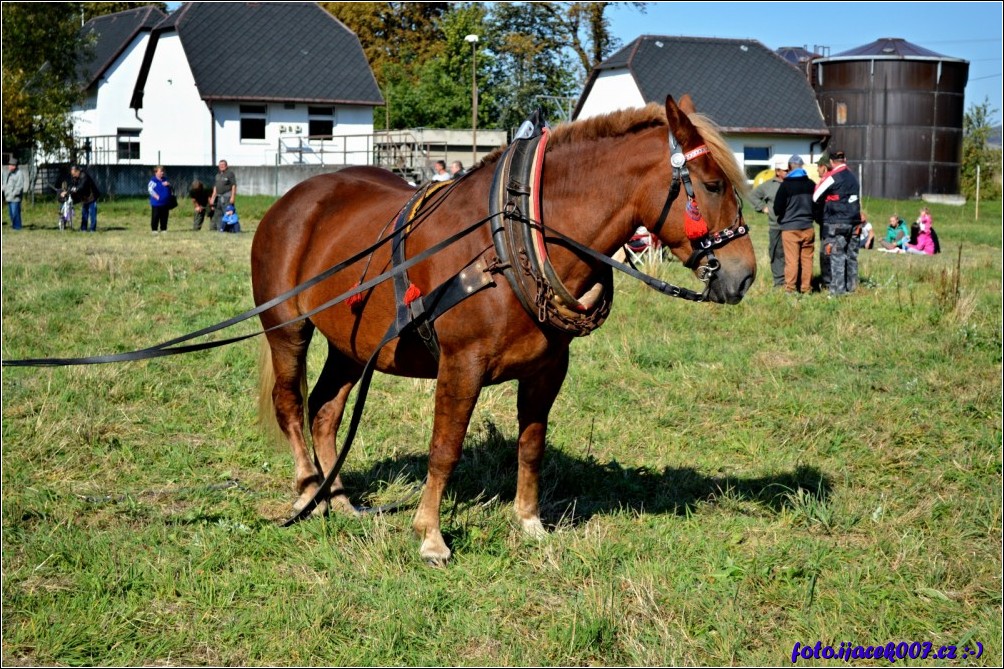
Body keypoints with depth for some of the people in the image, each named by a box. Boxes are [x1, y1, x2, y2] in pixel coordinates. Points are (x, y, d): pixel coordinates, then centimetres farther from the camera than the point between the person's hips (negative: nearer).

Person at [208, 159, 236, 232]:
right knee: (218, 214, 9)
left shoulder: (230, 174, -3)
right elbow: (215, 187, 25)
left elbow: (234, 186, -9)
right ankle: (219, 228, 15)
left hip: (227, 196, -8)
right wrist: (213, 197, 19)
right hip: (219, 197, 8)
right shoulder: (218, 175, 20)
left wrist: (233, 197, -17)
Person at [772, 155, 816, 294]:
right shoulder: (811, 184, 3)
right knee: (807, 258, 8)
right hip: (808, 227, 4)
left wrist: (781, 215, 12)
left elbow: (777, 208, -9)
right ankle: (806, 287, 11)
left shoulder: (785, 185, -10)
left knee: (791, 259, -1)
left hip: (790, 228, -4)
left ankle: (790, 287, 1)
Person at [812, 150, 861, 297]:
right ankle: (851, 287, 17)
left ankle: (837, 290, -8)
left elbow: (815, 198, -5)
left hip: (836, 223, -7)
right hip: (854, 223, 7)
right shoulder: (853, 177, 12)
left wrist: (818, 216, 11)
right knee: (851, 256, 12)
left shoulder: (833, 177, -10)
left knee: (836, 257, -6)